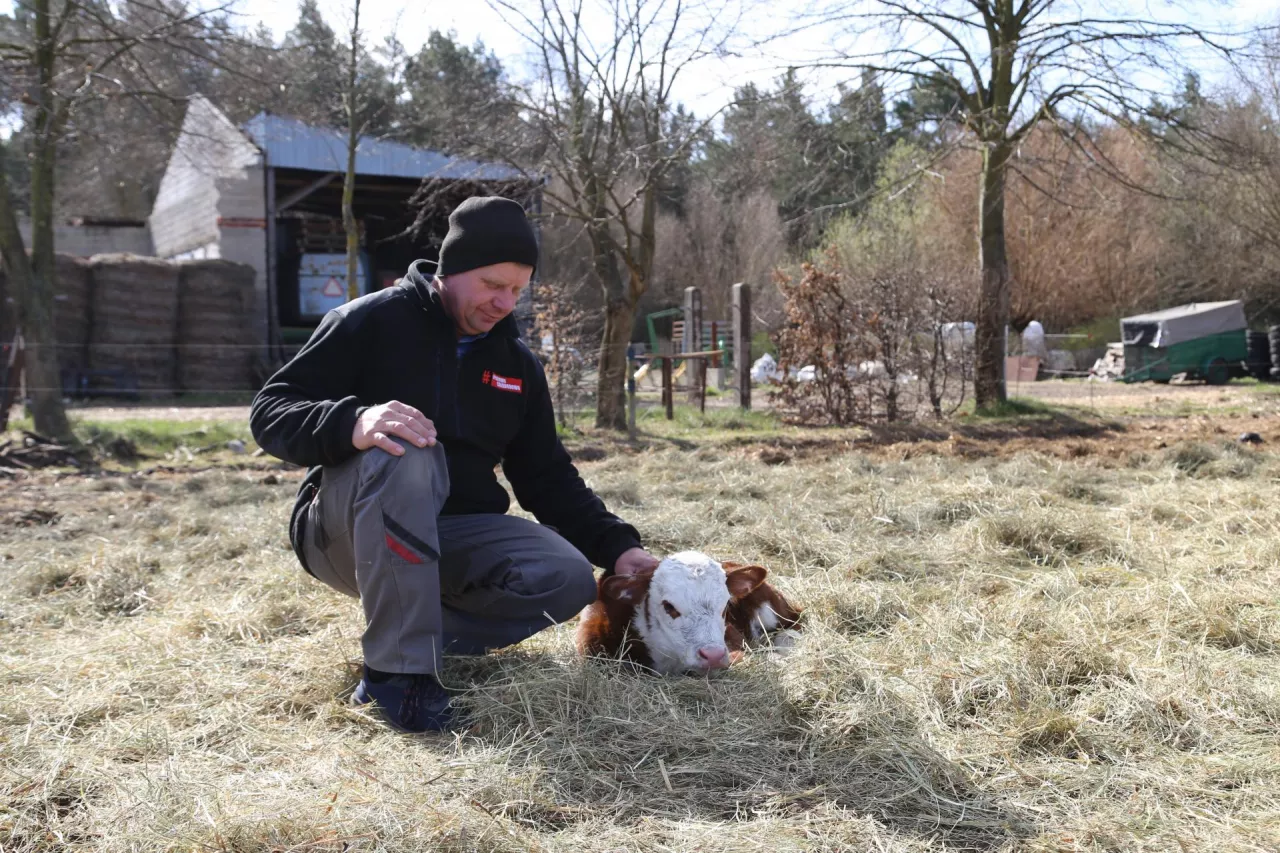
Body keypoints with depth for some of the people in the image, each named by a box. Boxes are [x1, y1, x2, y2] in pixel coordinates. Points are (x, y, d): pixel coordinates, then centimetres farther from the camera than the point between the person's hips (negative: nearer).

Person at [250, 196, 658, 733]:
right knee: (404, 456, -37)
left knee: (568, 579, -21)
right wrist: (352, 422, -34)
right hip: (345, 530, -4)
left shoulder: (516, 363, 10)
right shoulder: (372, 322, -6)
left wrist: (618, 547, -2)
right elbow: (270, 412, -12)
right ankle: (398, 668, -31)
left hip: (453, 535, 5)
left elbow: (548, 478, 13)